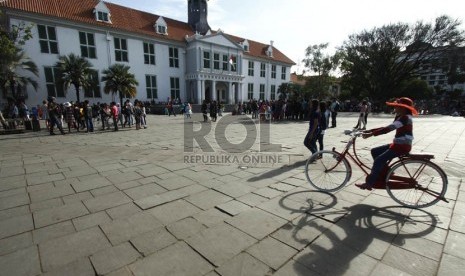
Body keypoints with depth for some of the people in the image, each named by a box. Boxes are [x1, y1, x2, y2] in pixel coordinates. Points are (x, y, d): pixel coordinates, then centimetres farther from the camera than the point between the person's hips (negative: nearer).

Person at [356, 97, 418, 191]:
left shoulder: (405, 118, -19)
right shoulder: (400, 117, 13)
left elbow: (388, 129, -29)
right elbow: (387, 127, 11)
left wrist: (370, 134, -33)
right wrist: (370, 130, 2)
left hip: (403, 146, -10)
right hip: (397, 144, 10)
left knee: (379, 160, -19)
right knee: (374, 151, 8)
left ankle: (369, 183, -11)